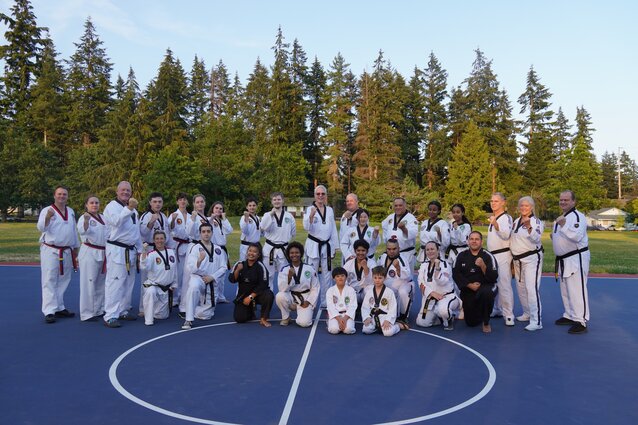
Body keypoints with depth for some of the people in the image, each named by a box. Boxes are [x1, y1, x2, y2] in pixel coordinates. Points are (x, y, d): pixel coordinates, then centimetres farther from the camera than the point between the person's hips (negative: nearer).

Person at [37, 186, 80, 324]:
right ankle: (49, 311, -3)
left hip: (67, 251, 6)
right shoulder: (47, 210, -5)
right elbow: (41, 227, -21)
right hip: (50, 251, -6)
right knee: (50, 281, -5)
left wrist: (76, 246, 20)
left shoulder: (71, 212, 12)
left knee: (63, 281, 13)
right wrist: (47, 218, -40)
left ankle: (59, 308, 24)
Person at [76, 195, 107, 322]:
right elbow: (82, 230, -27)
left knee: (101, 283, 15)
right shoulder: (84, 217, -7)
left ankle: (99, 310, 27)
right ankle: (86, 313, 1)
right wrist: (86, 220, -43)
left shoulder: (103, 218, 14)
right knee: (89, 284, -6)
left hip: (103, 253, 7)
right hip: (89, 253, -7)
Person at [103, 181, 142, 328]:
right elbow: (117, 221, -27)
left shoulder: (133, 209, 18)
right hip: (117, 250, -8)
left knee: (128, 282, 13)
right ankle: (110, 316, -7)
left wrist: (139, 250, 19)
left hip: (131, 251, 8)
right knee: (115, 283, -10)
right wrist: (129, 208, -38)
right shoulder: (112, 206, -6)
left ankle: (123, 310, 25)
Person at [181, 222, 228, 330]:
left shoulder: (218, 249, 6)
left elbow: (223, 268, 3)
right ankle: (188, 320, -31)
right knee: (194, 287, -42)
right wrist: (200, 260, -36)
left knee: (205, 315, 4)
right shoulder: (195, 248, -5)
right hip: (198, 278, -3)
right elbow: (192, 268, -16)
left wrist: (212, 277, -13)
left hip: (211, 283, 3)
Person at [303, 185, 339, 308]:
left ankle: (325, 302, 23)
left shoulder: (330, 210, 9)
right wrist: (311, 216, -34)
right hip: (313, 246, -4)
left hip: (327, 246, 4)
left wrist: (334, 246, 11)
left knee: (326, 275, 11)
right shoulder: (310, 209, -4)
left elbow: (333, 229, 12)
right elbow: (306, 227, -16)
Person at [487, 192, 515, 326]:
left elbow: (506, 234, -28)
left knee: (504, 286, -12)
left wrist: (495, 224, -43)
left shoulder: (506, 218, -10)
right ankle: (498, 310, 30)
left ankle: (508, 315, -7)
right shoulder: (493, 218, 17)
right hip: (492, 255, 9)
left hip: (502, 255, -9)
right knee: (494, 285, 17)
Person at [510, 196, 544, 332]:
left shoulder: (536, 222, -10)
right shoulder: (516, 221, 11)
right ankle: (527, 313, 33)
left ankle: (536, 321, -12)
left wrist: (529, 228, -45)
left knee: (532, 288, -14)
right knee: (521, 287, 16)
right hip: (518, 259, 8)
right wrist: (513, 257, 17)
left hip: (532, 258, -8)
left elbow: (536, 239, -26)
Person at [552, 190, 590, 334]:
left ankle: (581, 321, -3)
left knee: (577, 290, -9)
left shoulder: (577, 217, -14)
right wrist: (554, 236, 7)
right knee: (565, 290, 18)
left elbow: (576, 236, -28)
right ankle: (570, 316, 31)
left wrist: (563, 225, -35)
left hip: (576, 258, -10)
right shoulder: (560, 218, 15)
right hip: (563, 260, 10)